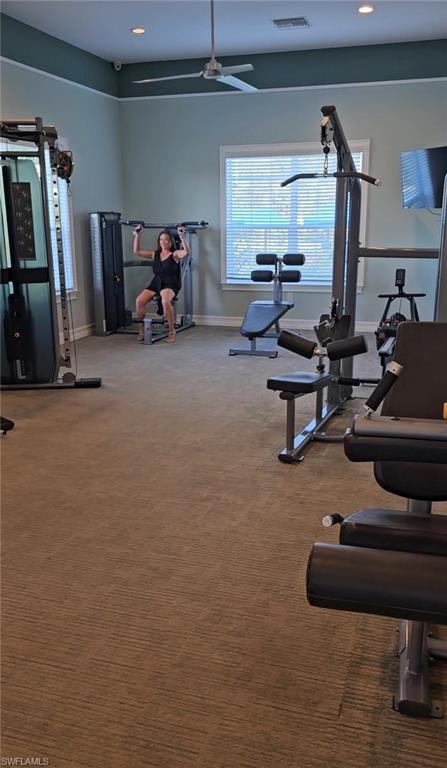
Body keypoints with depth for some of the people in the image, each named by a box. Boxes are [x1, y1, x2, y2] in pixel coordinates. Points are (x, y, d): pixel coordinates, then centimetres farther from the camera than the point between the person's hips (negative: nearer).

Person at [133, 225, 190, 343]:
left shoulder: (175, 254, 4)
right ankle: (141, 330, -6)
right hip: (155, 283, 5)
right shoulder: (155, 254, 17)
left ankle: (171, 331, -21)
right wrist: (137, 236, 10)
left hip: (170, 284, -5)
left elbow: (187, 252, -17)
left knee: (165, 301, -38)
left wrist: (182, 237, -25)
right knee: (139, 300, -21)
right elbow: (137, 251, 18)